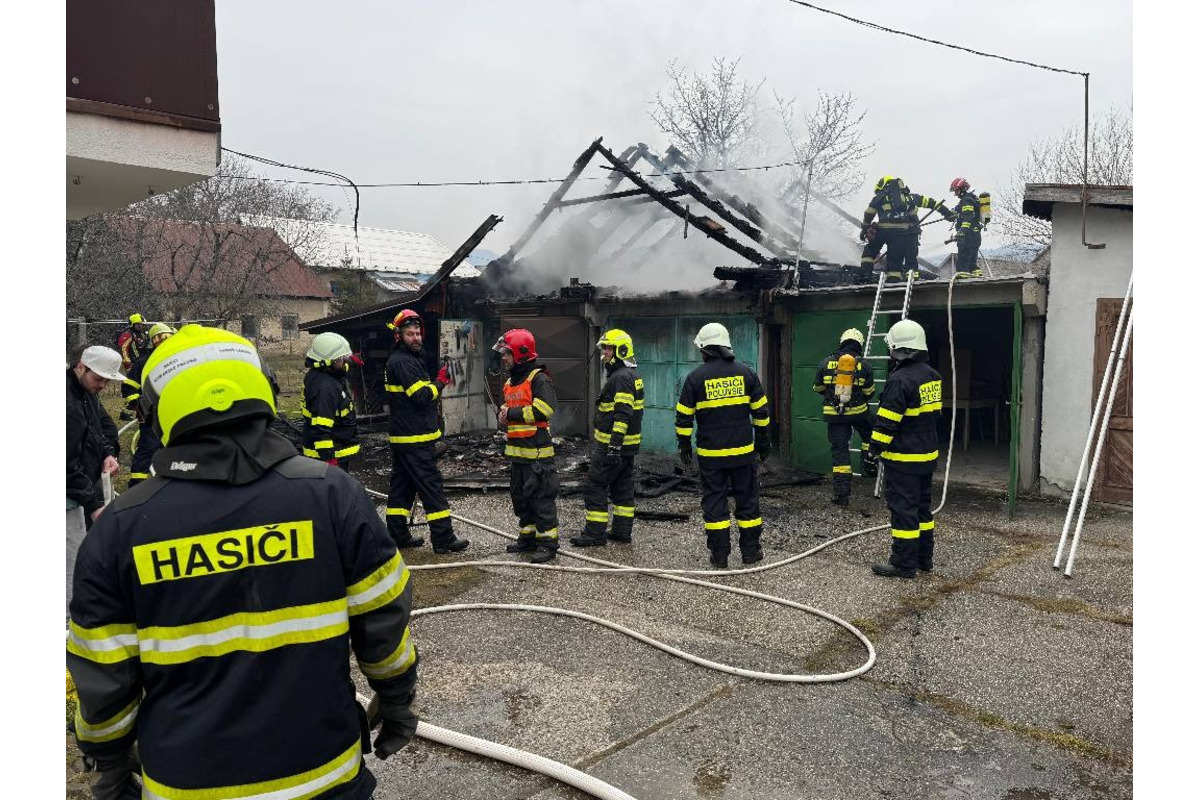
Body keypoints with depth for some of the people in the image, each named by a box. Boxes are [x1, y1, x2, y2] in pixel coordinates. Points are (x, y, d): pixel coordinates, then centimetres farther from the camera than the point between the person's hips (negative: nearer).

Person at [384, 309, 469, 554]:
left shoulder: (408, 358, 17)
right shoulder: (402, 361, -16)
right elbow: (422, 396, -21)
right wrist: (439, 384, -6)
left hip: (402, 437, 11)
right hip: (414, 439, -11)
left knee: (402, 485, 13)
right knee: (432, 487, -6)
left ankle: (398, 534, 20)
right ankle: (443, 539, -2)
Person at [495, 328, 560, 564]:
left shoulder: (539, 379, -11)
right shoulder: (509, 383, 17)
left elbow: (543, 410, -24)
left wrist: (512, 413, -15)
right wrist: (502, 416, 2)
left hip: (537, 452, -9)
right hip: (516, 451, 9)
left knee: (542, 497, -4)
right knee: (520, 496, 16)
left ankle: (547, 542, 4)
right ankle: (528, 537, 28)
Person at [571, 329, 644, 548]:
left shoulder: (621, 377, -17)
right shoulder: (631, 375, 16)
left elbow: (622, 415, -24)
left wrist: (614, 445, -27)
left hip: (612, 445, -10)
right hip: (628, 446, 10)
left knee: (595, 486, -5)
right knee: (623, 487, 13)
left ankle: (595, 533, -2)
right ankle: (622, 530, 19)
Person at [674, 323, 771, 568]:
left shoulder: (696, 377, -4)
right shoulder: (745, 372, 3)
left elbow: (683, 417, -1)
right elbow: (761, 412, 6)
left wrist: (684, 447, 9)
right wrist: (763, 442, 15)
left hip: (711, 453, -2)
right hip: (743, 451, 2)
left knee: (714, 501, 6)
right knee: (747, 499, 11)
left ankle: (719, 556, 9)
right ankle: (751, 551, 18)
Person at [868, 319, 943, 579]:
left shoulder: (901, 379, -20)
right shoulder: (932, 375, 9)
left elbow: (887, 421, -21)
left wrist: (875, 450, -14)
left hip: (903, 458, -9)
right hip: (927, 455, 9)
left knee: (903, 508, -2)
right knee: (922, 506, 17)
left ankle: (904, 563, 3)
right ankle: (924, 558, 26)